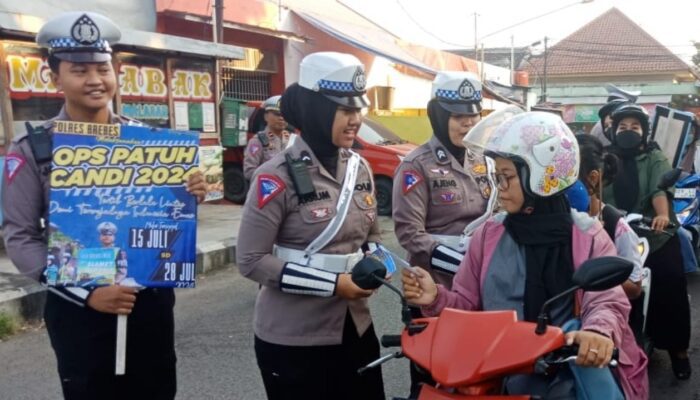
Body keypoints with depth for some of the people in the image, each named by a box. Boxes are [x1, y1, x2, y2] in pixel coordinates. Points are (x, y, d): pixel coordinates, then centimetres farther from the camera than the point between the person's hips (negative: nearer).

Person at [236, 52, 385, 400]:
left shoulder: (359, 168, 6)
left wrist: (372, 268, -6)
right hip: (292, 339, -6)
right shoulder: (278, 176, -15)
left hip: (355, 328, 6)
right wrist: (331, 284, -21)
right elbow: (251, 261, -17)